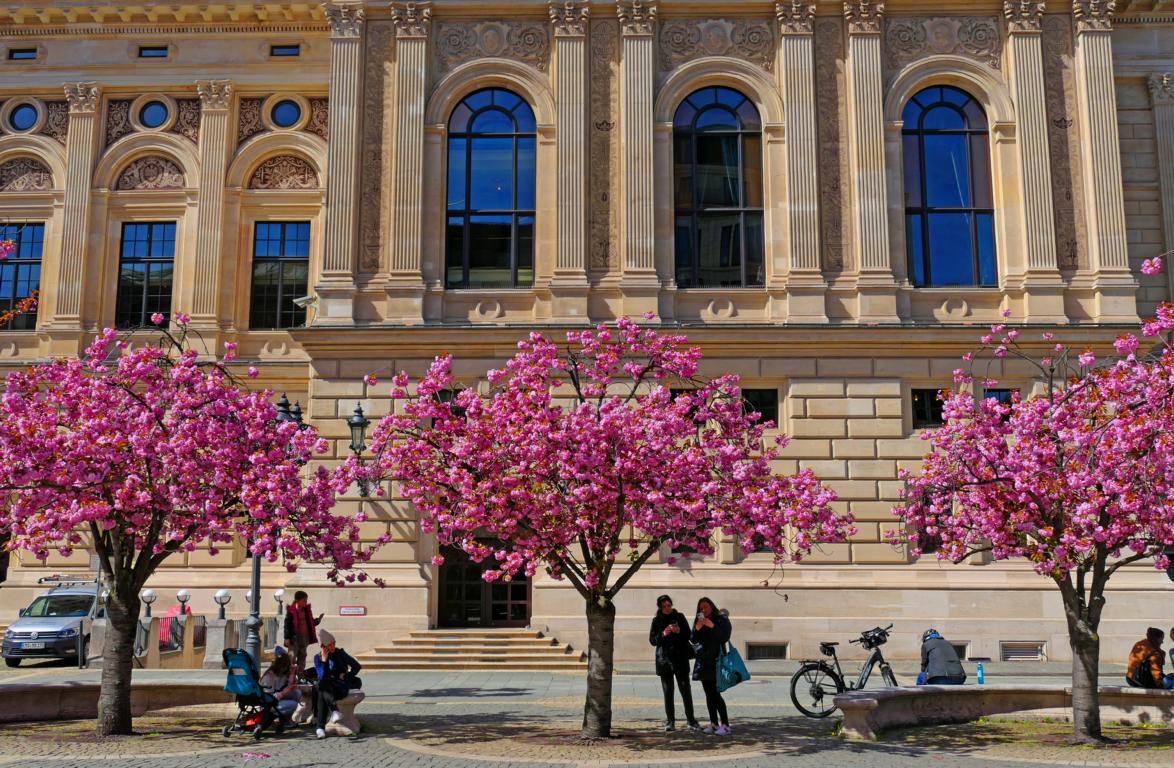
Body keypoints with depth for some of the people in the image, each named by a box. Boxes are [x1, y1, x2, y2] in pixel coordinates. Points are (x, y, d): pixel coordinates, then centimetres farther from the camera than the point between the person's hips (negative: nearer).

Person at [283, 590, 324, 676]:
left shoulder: (307, 610, 9)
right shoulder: (291, 611, -10)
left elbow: (311, 623, 17)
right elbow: (287, 624, -11)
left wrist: (318, 620, -2)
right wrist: (287, 638, -15)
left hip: (305, 637, 7)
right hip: (294, 637, -6)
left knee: (302, 658, 11)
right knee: (292, 659, -7)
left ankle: (300, 675, 18)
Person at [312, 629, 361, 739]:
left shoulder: (340, 653, 1)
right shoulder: (317, 657, 4)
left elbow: (357, 666, 3)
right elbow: (322, 676, -9)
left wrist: (346, 678, -1)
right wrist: (324, 660, -15)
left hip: (340, 689, -2)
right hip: (326, 688, 3)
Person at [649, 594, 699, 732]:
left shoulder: (679, 617, 7)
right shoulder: (657, 620, 7)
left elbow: (688, 635, 5)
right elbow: (652, 640, 2)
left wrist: (679, 631, -15)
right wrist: (663, 634, -16)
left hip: (680, 658, 0)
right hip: (664, 659, 0)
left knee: (686, 690, -3)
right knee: (668, 692, 1)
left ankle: (691, 719, 5)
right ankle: (670, 721, 6)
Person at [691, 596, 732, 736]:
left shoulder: (721, 620, 0)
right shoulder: (699, 621, 15)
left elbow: (724, 637, -11)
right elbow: (694, 640, 8)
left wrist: (712, 626, -19)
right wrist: (697, 629, -9)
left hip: (716, 661, -6)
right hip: (703, 661, 6)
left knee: (715, 693, -14)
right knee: (709, 694, 5)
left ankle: (725, 725, -12)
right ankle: (714, 723, 10)